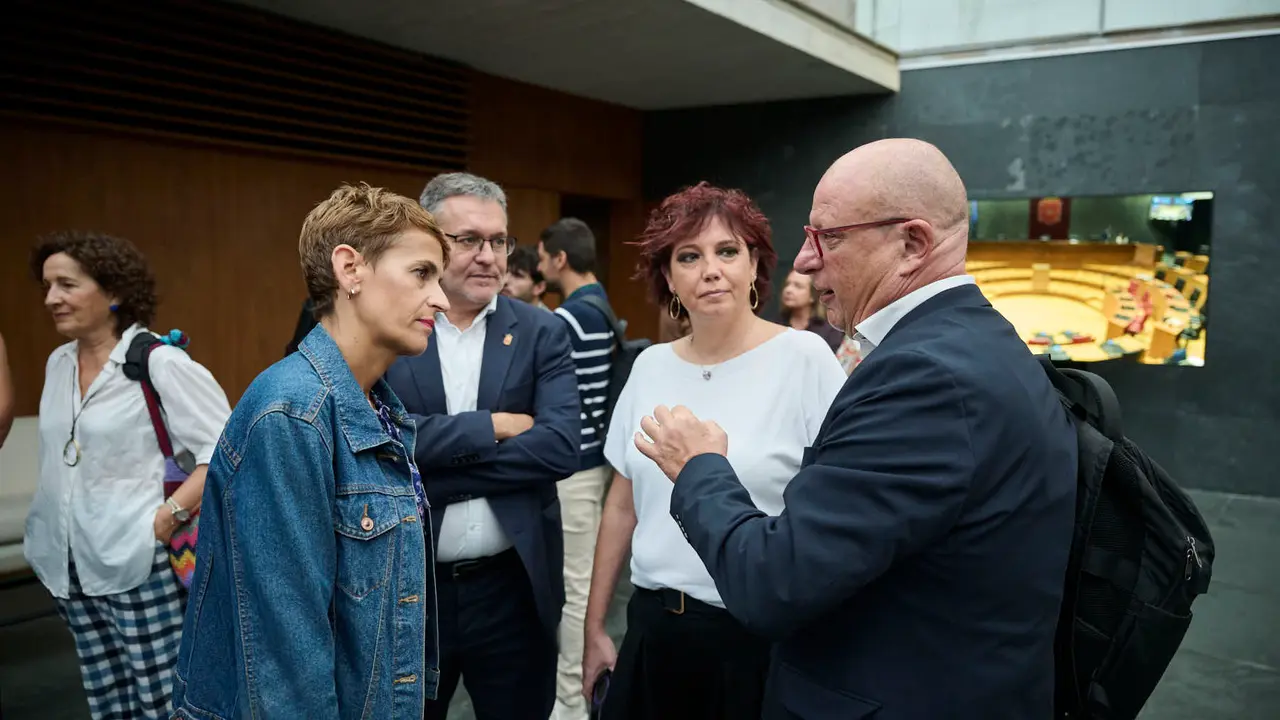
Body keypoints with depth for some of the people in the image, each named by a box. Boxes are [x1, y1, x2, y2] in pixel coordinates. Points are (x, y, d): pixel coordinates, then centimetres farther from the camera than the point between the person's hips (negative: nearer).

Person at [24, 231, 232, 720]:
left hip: (140, 566, -7)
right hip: (72, 569, 7)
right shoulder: (59, 363, 11)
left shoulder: (158, 362, -13)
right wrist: (49, 536, 15)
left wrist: (167, 517, -21)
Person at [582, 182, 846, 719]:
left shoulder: (804, 357, -11)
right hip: (652, 628, 4)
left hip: (760, 635, -4)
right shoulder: (650, 366, 3)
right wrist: (595, 627, 13)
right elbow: (622, 507, 10)